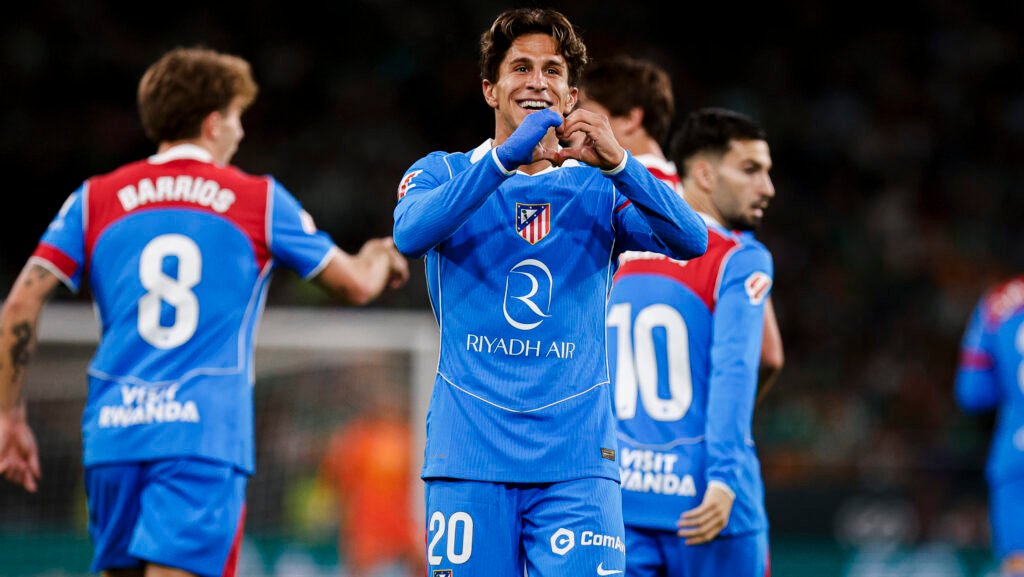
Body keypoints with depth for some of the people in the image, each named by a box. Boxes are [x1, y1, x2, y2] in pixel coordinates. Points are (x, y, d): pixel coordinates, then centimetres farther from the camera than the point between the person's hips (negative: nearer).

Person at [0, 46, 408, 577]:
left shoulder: (96, 200, 10)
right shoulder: (260, 201, 5)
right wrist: (380, 257, 39)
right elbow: (356, 286, 16)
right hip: (206, 434, -3)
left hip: (112, 433, 3)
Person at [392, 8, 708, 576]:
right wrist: (505, 157, -24)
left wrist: (617, 163, -23)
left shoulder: (599, 189, 12)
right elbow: (410, 233, -13)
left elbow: (690, 241, -6)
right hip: (468, 458, 0)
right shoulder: (442, 172, 10)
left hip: (576, 460, 0)